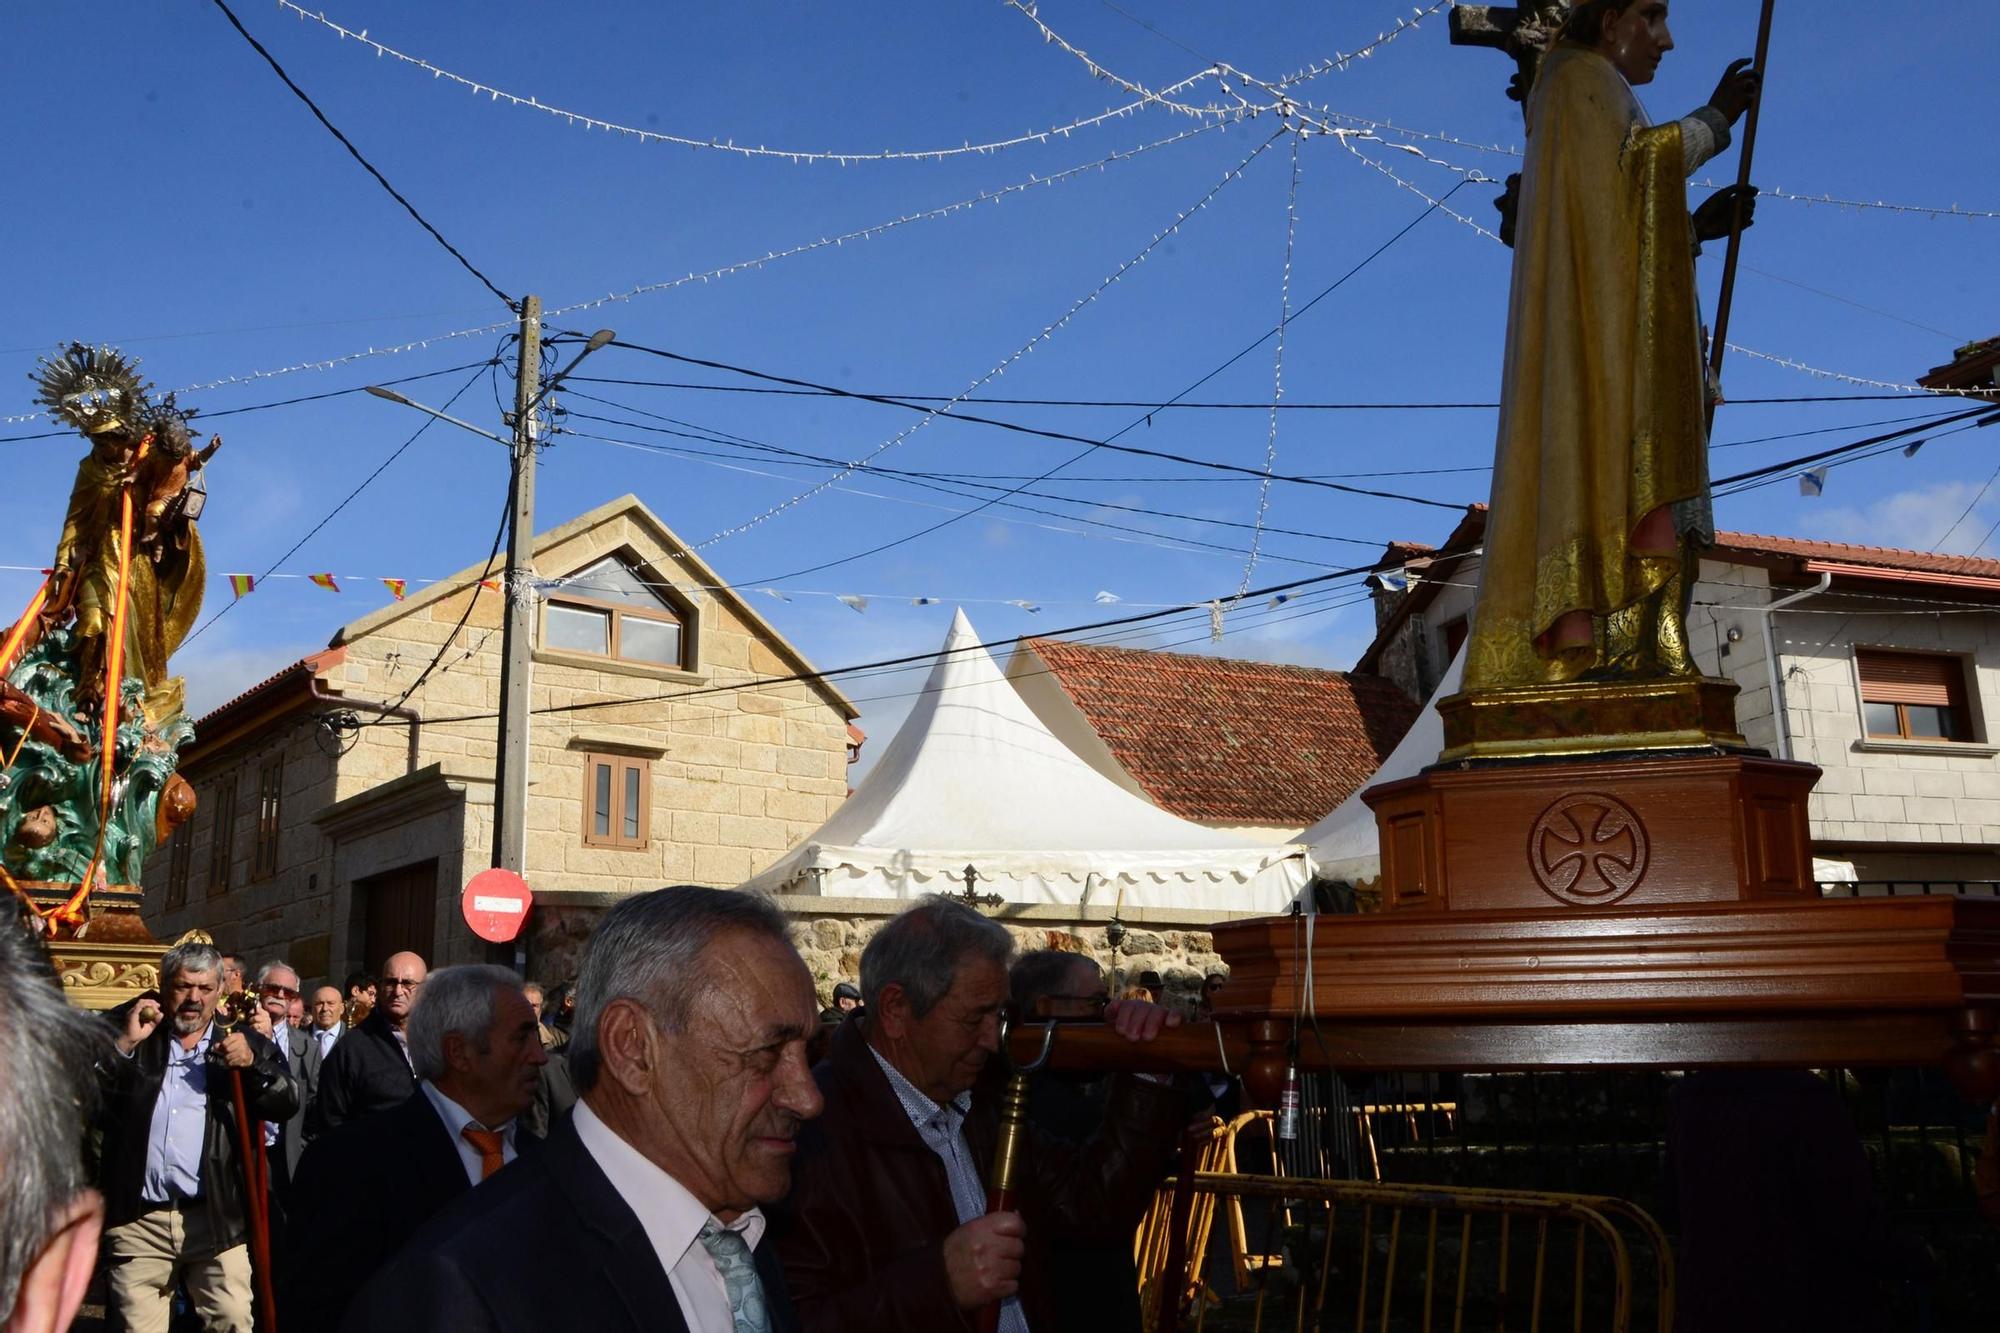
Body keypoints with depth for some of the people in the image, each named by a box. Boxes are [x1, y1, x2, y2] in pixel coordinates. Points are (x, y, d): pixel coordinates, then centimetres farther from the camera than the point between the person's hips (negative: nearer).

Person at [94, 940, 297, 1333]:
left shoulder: (243, 1046, 9)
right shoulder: (133, 1042, 12)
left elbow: (287, 1105, 0)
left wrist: (253, 1064, -15)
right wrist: (124, 1045, -10)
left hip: (215, 1219, -1)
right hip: (138, 1222, 1)